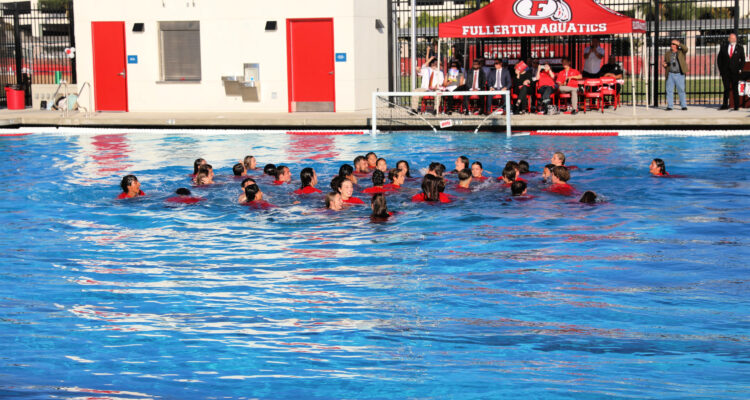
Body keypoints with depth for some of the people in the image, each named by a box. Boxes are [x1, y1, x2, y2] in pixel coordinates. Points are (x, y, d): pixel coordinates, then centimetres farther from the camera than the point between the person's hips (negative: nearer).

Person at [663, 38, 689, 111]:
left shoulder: (681, 52, 6)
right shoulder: (667, 54, 12)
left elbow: (685, 49, -15)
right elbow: (666, 64, 18)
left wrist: (678, 43, -16)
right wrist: (664, 65, -4)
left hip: (679, 75, -2)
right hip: (670, 74, 2)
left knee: (681, 90, -1)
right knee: (669, 90, -1)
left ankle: (683, 105, 5)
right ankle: (669, 106, 3)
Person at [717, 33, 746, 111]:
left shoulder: (740, 48, 6)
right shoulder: (723, 47, 8)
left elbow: (742, 59, 8)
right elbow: (719, 58, 10)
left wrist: (740, 69, -3)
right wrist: (720, 69, 2)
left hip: (735, 72, -1)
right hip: (725, 71, 1)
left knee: (735, 89, 1)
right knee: (726, 88, 2)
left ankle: (736, 106, 5)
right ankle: (725, 105, 6)